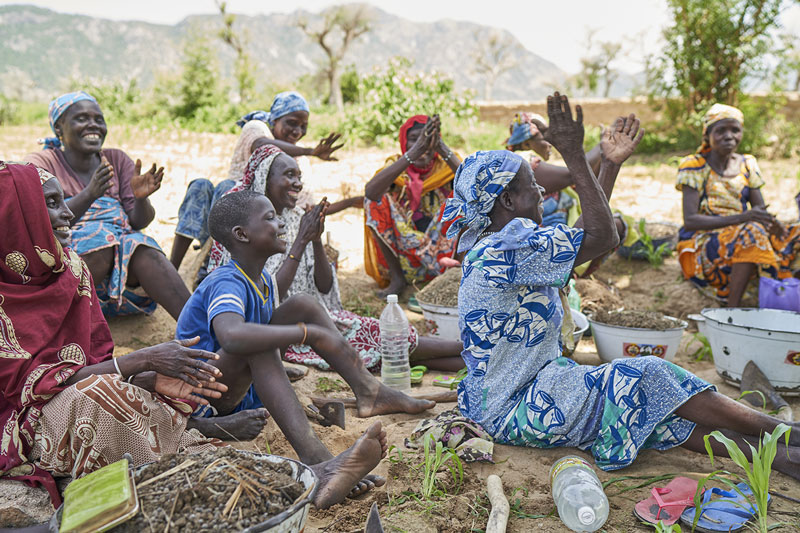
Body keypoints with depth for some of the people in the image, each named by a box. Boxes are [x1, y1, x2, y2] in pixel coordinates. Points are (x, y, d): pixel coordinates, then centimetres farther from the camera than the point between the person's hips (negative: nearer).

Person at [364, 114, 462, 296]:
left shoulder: (446, 167, -4)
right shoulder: (396, 166, -6)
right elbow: (370, 191, -31)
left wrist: (443, 149, -41)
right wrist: (413, 153, -41)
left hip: (443, 257, 0)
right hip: (403, 257, 0)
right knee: (375, 200, -19)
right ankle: (396, 277, -12)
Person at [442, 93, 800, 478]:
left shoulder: (493, 245, 7)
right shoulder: (502, 251, -25)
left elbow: (583, 232, 15)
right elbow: (601, 237, -25)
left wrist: (611, 163, 13)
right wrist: (573, 155, -23)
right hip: (512, 413, -10)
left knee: (661, 407, 0)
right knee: (645, 380, -11)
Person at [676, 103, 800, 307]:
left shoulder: (747, 164, 11)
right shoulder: (694, 166, -5)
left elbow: (761, 212, 8)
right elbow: (689, 220, -15)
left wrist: (772, 222, -19)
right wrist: (741, 218, -27)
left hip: (742, 238, 6)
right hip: (701, 246, -6)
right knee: (753, 231, -33)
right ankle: (732, 311, -30)